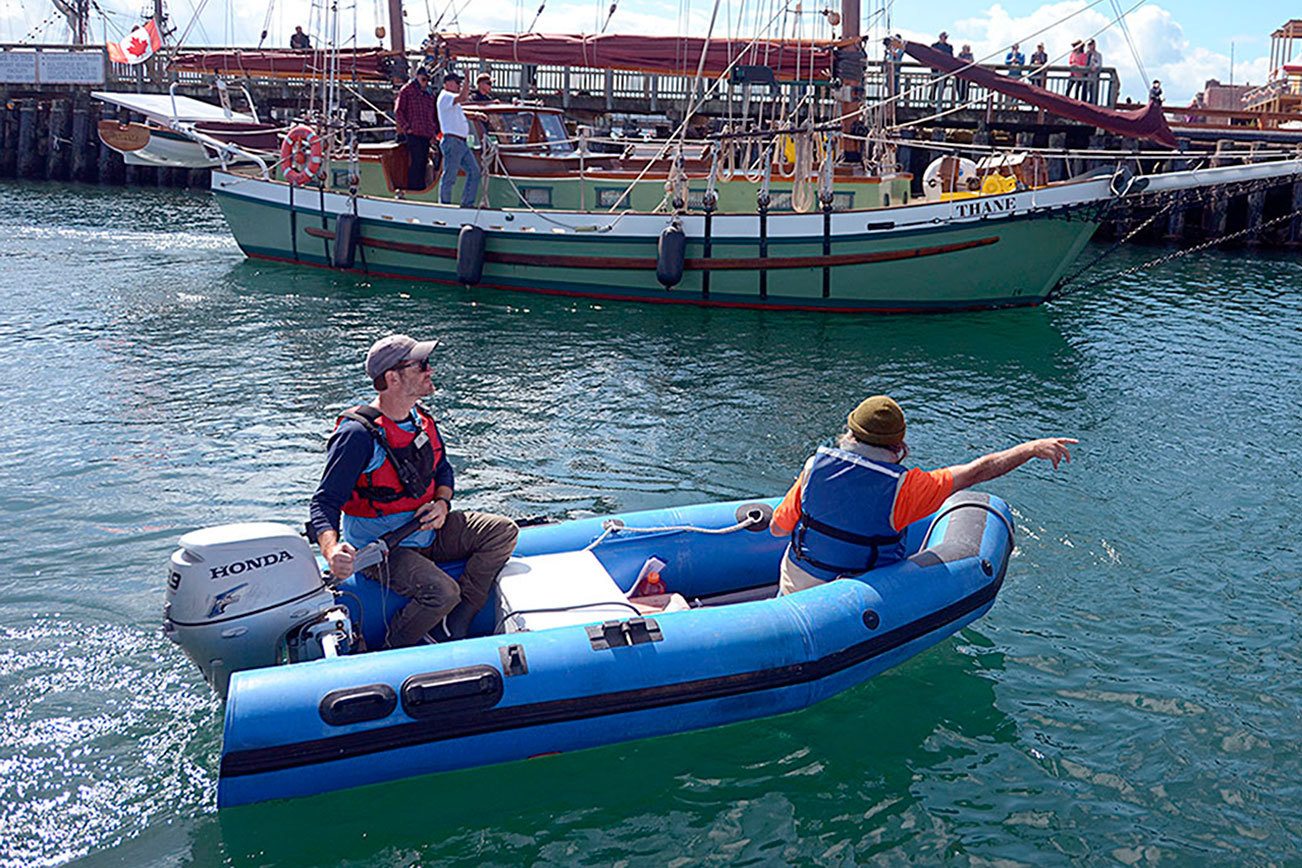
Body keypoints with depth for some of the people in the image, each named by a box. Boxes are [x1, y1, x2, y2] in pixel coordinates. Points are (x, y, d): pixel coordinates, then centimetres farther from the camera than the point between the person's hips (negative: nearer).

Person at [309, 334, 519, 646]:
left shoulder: (422, 419, 3)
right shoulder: (357, 434, -21)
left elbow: (442, 469, 19)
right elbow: (325, 502, -22)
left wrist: (442, 503, -4)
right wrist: (331, 551, -41)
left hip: (426, 530, 8)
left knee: (503, 531, -6)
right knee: (442, 592, -31)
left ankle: (452, 627, -6)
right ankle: (397, 649, -2)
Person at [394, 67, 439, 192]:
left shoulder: (429, 93, 20)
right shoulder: (407, 90, 1)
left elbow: (434, 114, 26)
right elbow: (398, 111, -3)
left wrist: (435, 130, 14)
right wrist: (406, 127, -10)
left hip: (427, 134, 6)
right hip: (414, 134, -6)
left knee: (424, 163, 7)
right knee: (416, 162, -11)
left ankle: (421, 188, 12)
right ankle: (414, 187, -6)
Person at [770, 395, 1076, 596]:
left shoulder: (817, 465, -12)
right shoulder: (901, 487, -21)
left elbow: (777, 527, -3)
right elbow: (977, 471, -13)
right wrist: (1033, 448, -2)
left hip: (796, 589, 4)